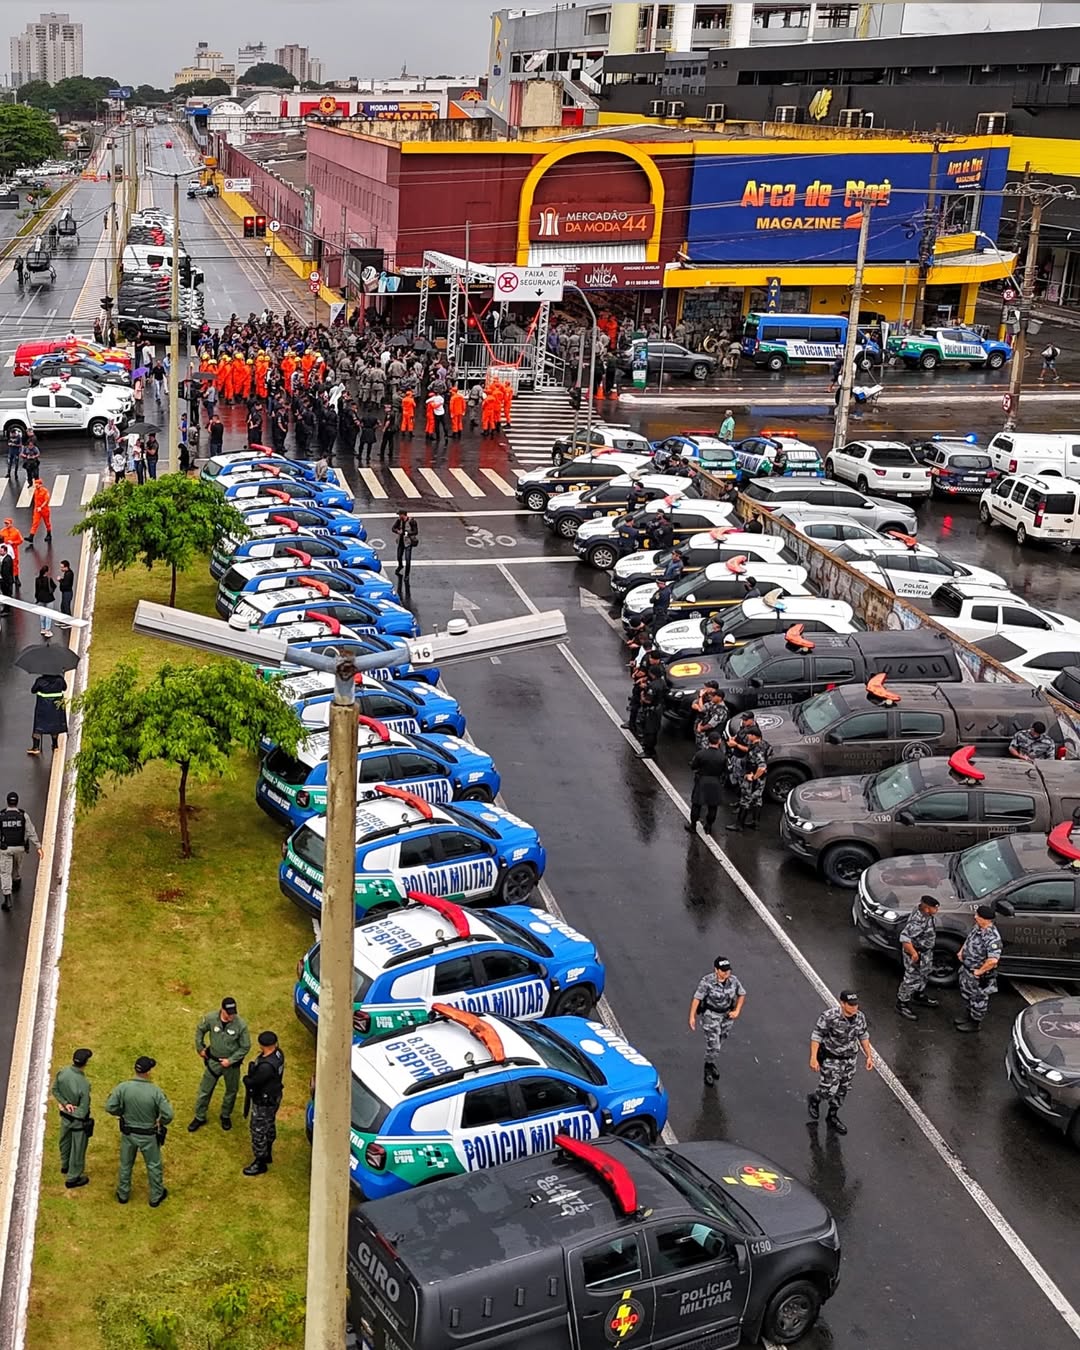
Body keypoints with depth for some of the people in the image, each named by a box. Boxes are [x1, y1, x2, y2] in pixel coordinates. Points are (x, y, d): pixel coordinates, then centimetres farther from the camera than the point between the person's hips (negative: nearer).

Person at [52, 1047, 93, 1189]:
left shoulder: (63, 1072, -19)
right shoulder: (83, 1084, -35)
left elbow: (55, 1090, -2)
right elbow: (84, 1110, -25)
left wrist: (64, 1103, -9)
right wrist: (65, 1105, -11)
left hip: (65, 1116, 6)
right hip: (78, 1120, -6)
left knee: (65, 1141, 29)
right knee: (78, 1148, 14)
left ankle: (65, 1166, 54)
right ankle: (73, 1178, 30)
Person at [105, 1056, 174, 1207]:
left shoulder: (122, 1087, -20)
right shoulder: (155, 1091, -26)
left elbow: (110, 1108, -13)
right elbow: (168, 1115, -22)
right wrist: (162, 1123, 1)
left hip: (128, 1132, 2)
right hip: (148, 1135, -2)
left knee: (125, 1164, 25)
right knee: (154, 1166, 20)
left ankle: (123, 1194, 42)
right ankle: (156, 1196, 35)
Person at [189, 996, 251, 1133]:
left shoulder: (241, 1024, -25)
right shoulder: (210, 1018, -21)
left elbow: (245, 1047, -13)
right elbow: (200, 1030, 2)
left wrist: (230, 1060, -16)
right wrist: (200, 1048, 3)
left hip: (231, 1063, -1)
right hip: (213, 1061, 1)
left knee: (231, 1091, 18)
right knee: (205, 1090, 12)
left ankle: (226, 1116, 42)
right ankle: (199, 1117, 33)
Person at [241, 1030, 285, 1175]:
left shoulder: (266, 1066, -38)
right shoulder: (278, 1053, -9)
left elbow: (252, 1082, -26)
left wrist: (246, 1078, -7)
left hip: (264, 1102, -9)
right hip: (273, 1097, 9)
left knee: (259, 1131, 8)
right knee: (269, 1126, 26)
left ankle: (260, 1163, 23)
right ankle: (267, 1154, 45)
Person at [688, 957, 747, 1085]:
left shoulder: (734, 980, -12)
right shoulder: (707, 981, -25)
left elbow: (742, 994, 4)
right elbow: (697, 998, -21)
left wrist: (737, 1010, -5)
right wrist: (692, 1016, -22)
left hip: (727, 1015, 5)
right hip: (710, 1015, -4)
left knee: (719, 1042, 20)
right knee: (713, 1045, -6)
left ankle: (710, 1063, 46)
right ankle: (708, 1070, 18)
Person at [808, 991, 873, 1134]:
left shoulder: (860, 1017, -13)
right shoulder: (829, 1016, -29)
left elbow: (863, 1036, 3)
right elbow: (816, 1035, -21)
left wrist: (869, 1056, 4)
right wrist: (813, 1057, -25)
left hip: (849, 1058, 5)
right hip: (830, 1058, -5)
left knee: (842, 1090, 17)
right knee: (829, 1090, -2)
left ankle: (832, 1117, 39)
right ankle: (814, 1099, 34)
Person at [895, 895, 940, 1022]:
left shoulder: (926, 912, -9)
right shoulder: (917, 921, -38)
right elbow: (904, 937, -39)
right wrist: (914, 954, -36)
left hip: (927, 951, 10)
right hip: (916, 953, -9)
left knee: (924, 974, 28)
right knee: (912, 979, 4)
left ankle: (919, 996, 51)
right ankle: (902, 1004, 22)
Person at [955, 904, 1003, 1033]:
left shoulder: (992, 938, -34)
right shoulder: (978, 927, -5)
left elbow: (993, 960, -41)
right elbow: (969, 939, 17)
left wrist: (979, 972, -28)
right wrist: (961, 952, 6)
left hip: (979, 975, -9)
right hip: (967, 968, 9)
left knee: (978, 998, 13)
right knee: (967, 993, 26)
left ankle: (976, 1023, 31)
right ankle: (970, 1016, 47)